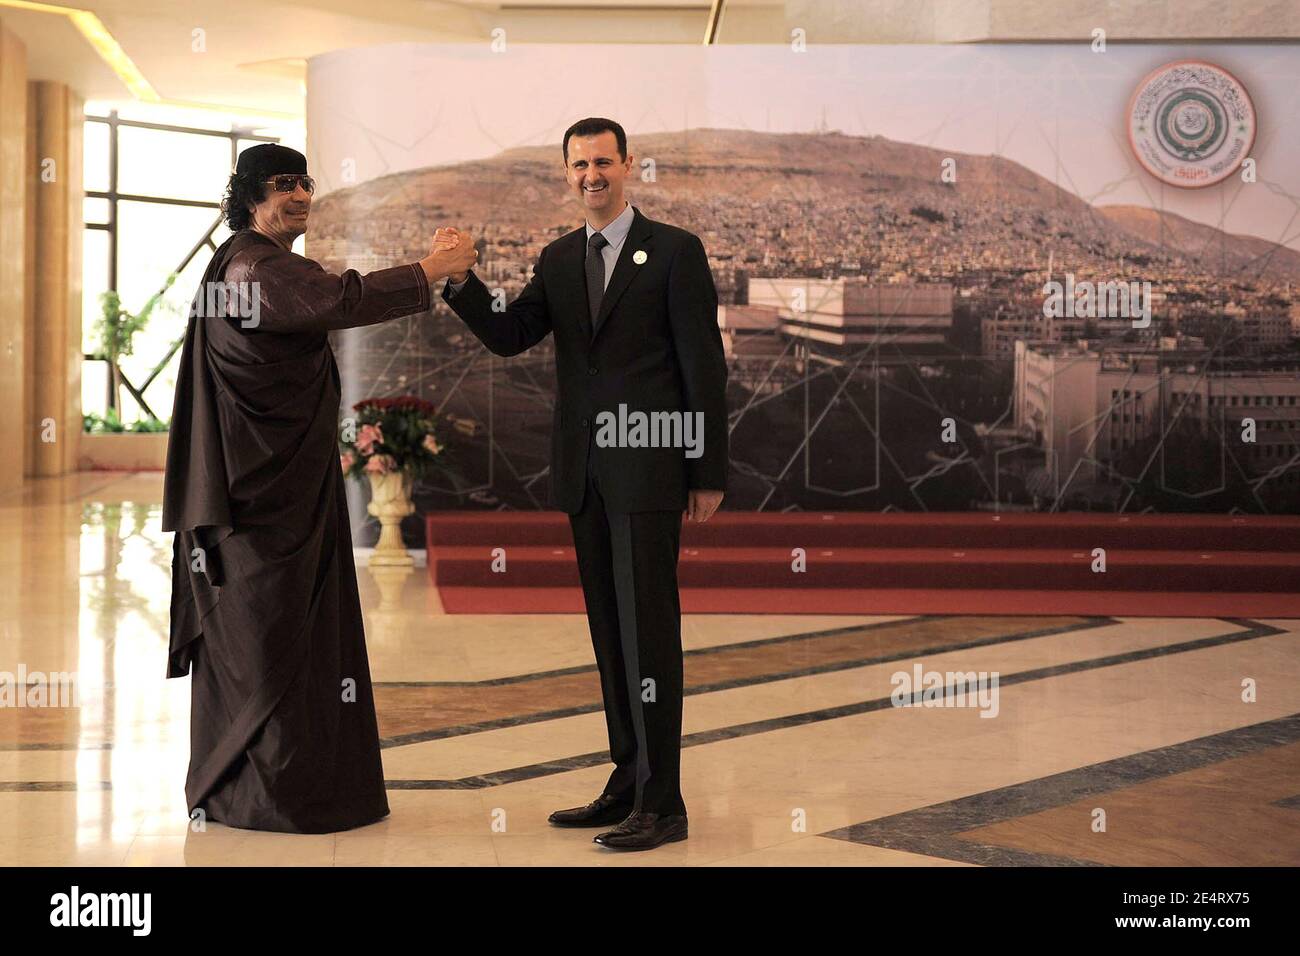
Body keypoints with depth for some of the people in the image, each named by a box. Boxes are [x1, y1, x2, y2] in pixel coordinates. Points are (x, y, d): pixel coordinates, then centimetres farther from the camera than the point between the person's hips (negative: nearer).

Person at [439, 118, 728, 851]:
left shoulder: (675, 251, -3)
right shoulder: (559, 260, 14)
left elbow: (704, 366, -5)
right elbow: (509, 336, 5)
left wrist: (709, 474, -7)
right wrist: (462, 280, -13)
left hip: (648, 469, -6)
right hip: (585, 473, 6)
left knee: (648, 629, -6)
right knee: (610, 631, 10)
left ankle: (662, 802, 0)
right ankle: (628, 784, 18)